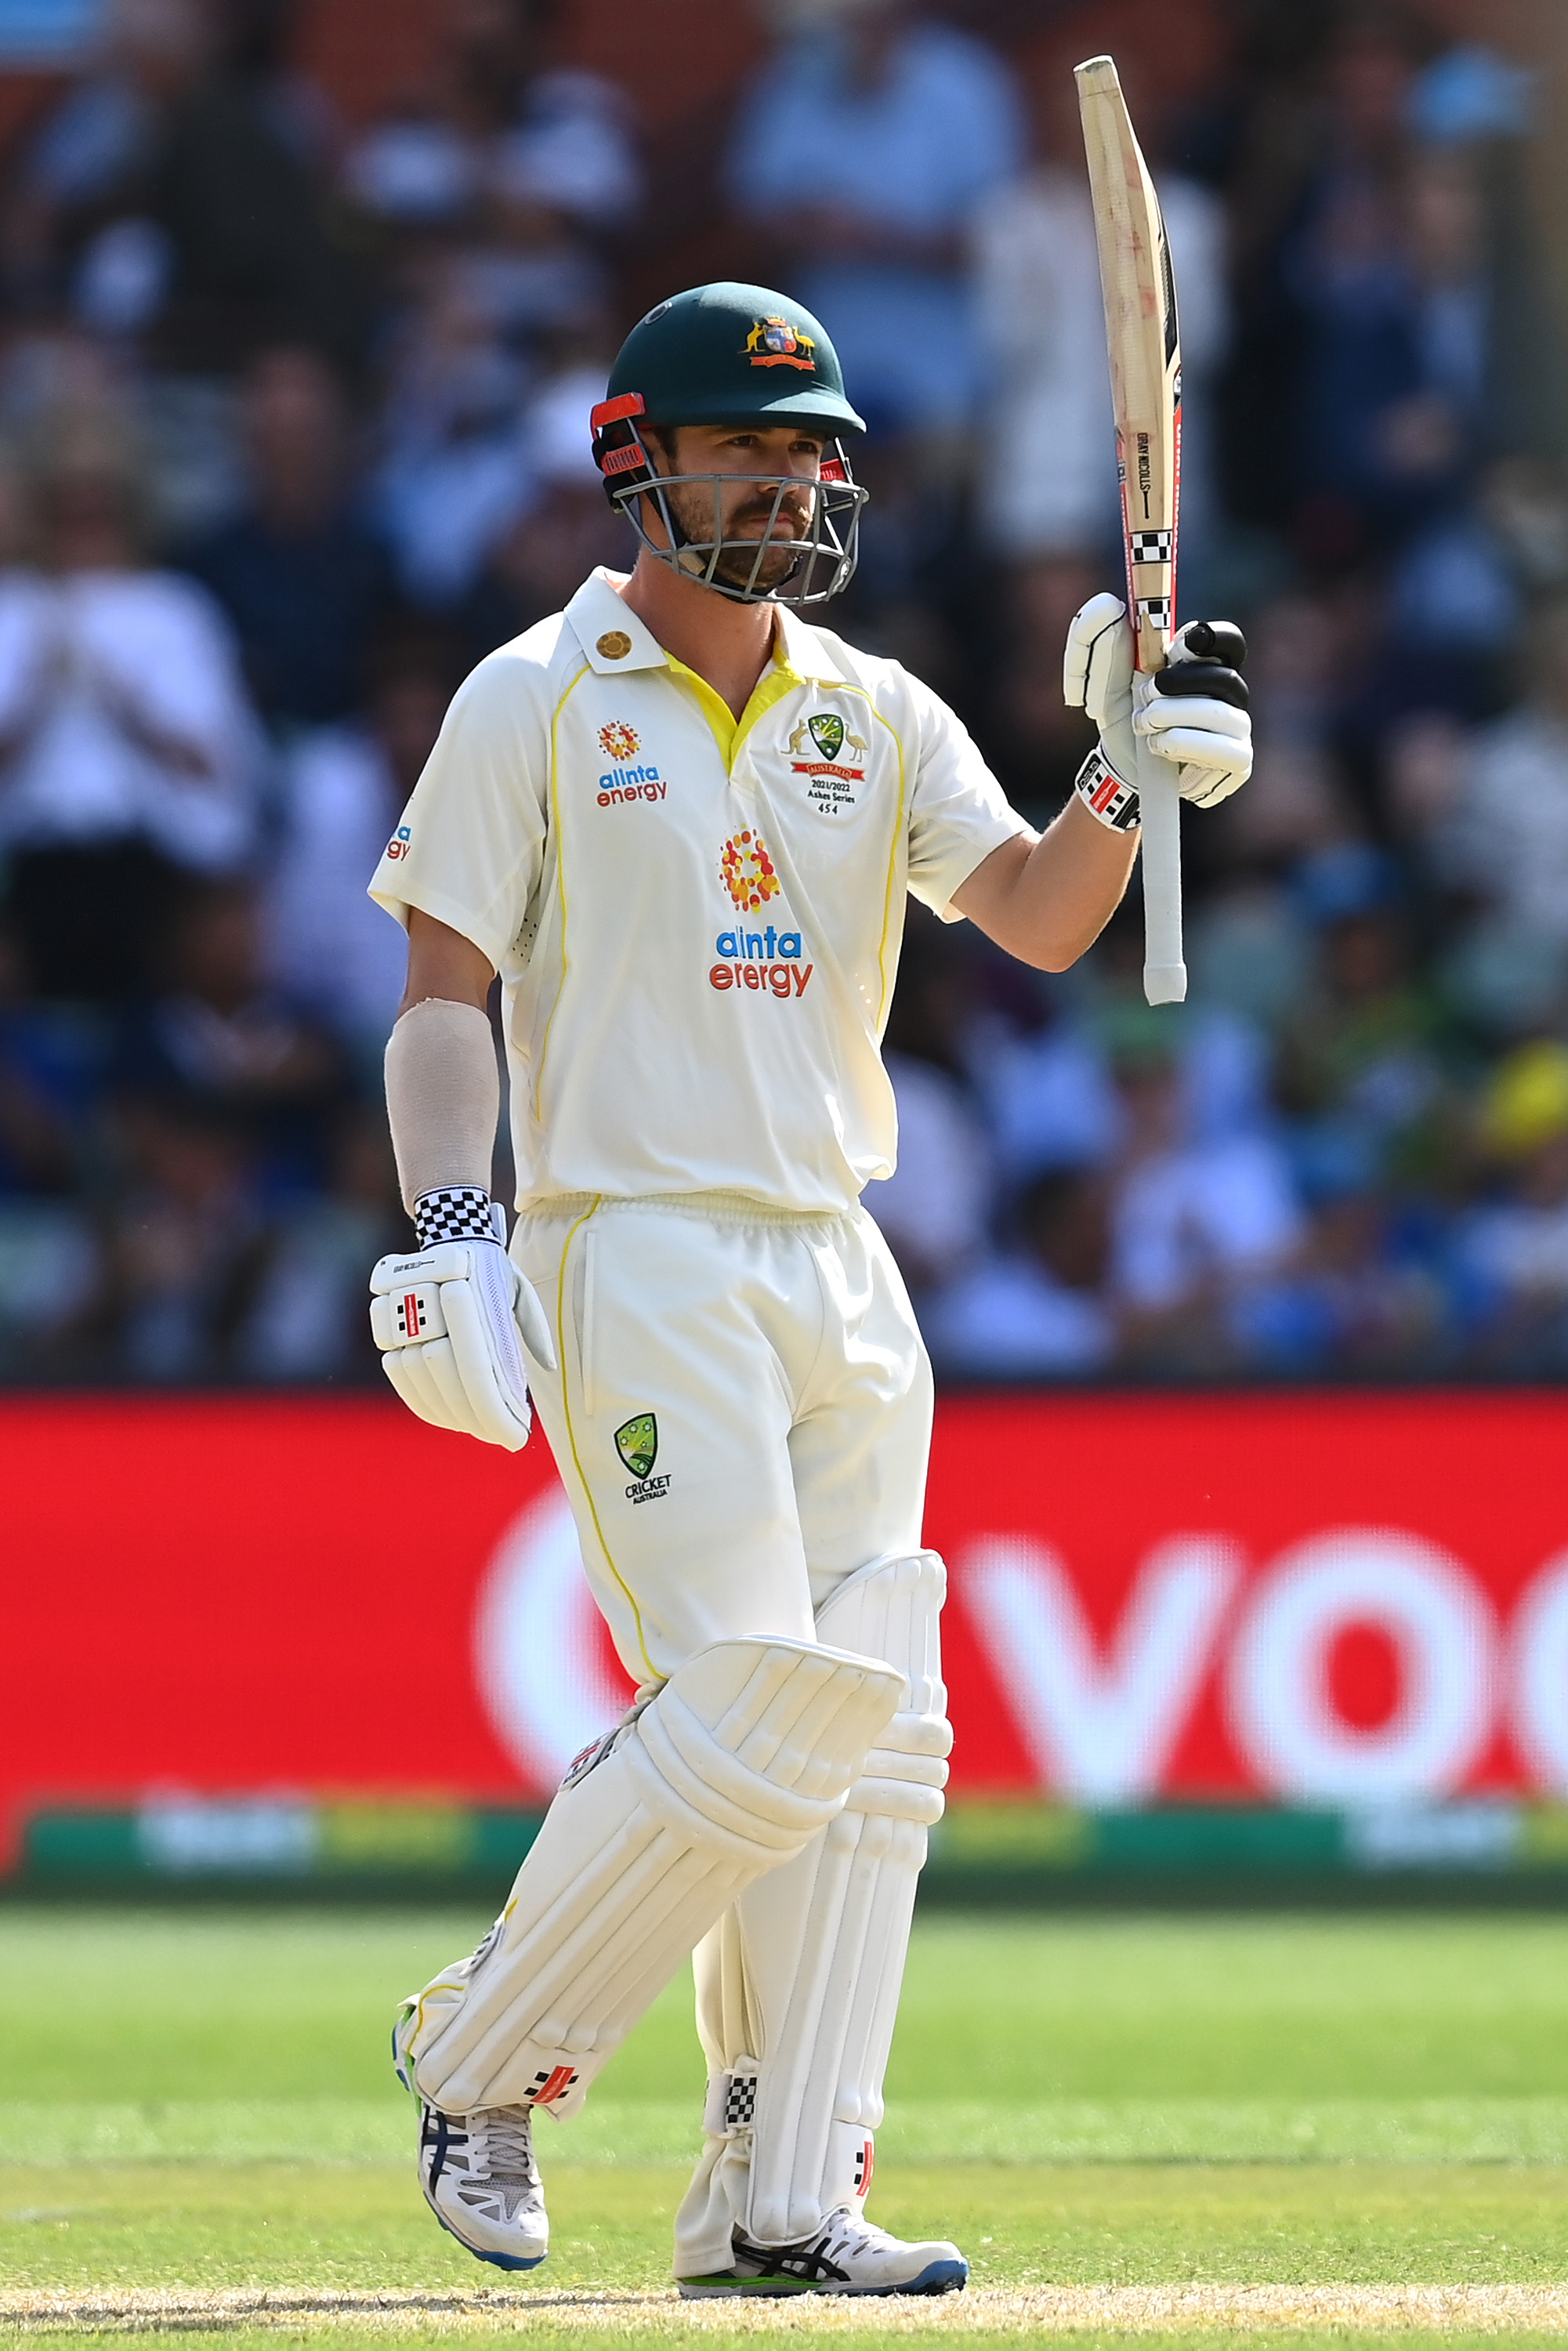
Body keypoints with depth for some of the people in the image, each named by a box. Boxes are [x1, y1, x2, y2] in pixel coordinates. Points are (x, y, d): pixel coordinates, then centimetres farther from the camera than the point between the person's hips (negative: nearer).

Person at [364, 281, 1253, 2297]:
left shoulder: (878, 716, 13)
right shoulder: (535, 704, 0)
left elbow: (1037, 917, 1)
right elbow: (443, 991, -4)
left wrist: (1128, 781, -18)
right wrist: (451, 1234, -16)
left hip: (839, 1274, 6)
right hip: (633, 1255, -6)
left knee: (875, 1732, 0)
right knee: (747, 1712, -16)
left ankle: (780, 2201, 3)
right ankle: (481, 2067, 1)